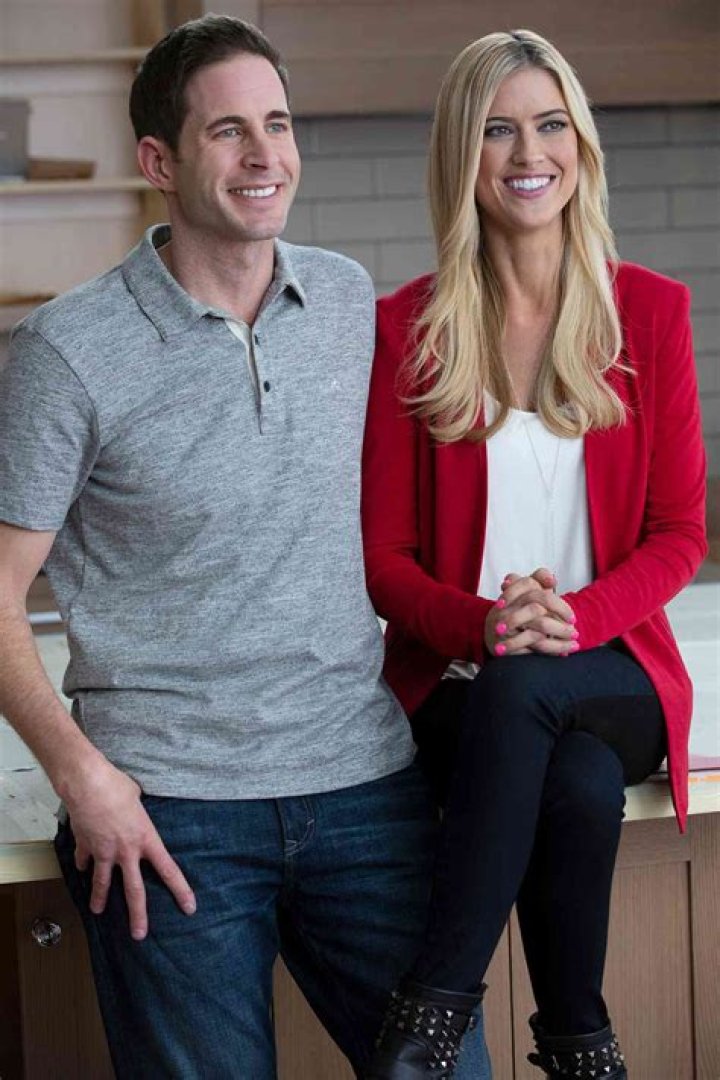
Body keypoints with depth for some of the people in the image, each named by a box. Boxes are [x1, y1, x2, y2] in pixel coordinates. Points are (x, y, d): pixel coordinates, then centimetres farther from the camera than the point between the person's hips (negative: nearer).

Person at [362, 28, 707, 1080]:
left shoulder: (650, 310, 6)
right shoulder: (406, 326, 2)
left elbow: (679, 534, 4)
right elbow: (382, 552, 3)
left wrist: (576, 617, -16)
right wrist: (482, 626, -18)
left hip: (614, 670, 1)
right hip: (458, 684, 0)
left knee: (522, 691, -36)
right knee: (579, 790, -35)